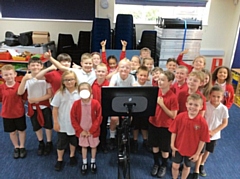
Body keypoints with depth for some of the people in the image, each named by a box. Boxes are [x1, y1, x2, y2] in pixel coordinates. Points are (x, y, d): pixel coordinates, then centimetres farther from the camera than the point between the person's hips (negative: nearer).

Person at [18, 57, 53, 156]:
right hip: (33, 107, 2)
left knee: (47, 125, 10)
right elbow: (20, 92, -22)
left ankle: (49, 143, 33)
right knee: (36, 126, 17)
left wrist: (37, 99, -20)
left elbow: (50, 94, -13)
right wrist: (24, 79, -33)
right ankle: (41, 143, 39)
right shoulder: (27, 78, -10)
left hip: (44, 105, -2)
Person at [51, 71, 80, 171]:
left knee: (74, 141, 20)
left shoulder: (80, 93, -10)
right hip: (63, 124, -1)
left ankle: (72, 156, 44)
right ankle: (59, 159, 35)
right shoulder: (60, 93, -11)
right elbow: (55, 109, -5)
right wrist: (55, 122, -6)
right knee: (61, 142, 14)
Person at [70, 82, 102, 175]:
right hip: (82, 131, 1)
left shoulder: (96, 103, -18)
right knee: (84, 146, 18)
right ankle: (84, 163, 38)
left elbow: (98, 118, -13)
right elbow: (73, 119, -7)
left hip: (93, 131, -1)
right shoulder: (76, 104, -15)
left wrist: (91, 130, -13)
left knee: (93, 146, 17)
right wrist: (80, 130, -10)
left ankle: (93, 162, 40)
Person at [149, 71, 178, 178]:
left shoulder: (173, 97, -20)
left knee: (164, 148, 14)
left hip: (165, 126, -4)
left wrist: (162, 104, -25)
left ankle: (164, 165, 40)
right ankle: (156, 164, 43)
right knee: (155, 145, 20)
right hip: (153, 123, 4)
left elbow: (173, 116, -20)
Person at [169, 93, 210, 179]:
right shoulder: (180, 116, -18)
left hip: (192, 151, -1)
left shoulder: (202, 122, -22)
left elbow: (202, 140, -13)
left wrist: (197, 153, -7)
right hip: (178, 148, 1)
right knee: (175, 166, 16)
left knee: (187, 167, 22)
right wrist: (172, 145, -8)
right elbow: (174, 132, -8)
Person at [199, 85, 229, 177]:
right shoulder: (205, 105, -18)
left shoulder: (224, 109, -13)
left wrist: (214, 132, -13)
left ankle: (201, 165, 42)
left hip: (214, 134, 2)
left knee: (207, 150, 20)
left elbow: (225, 123, -6)